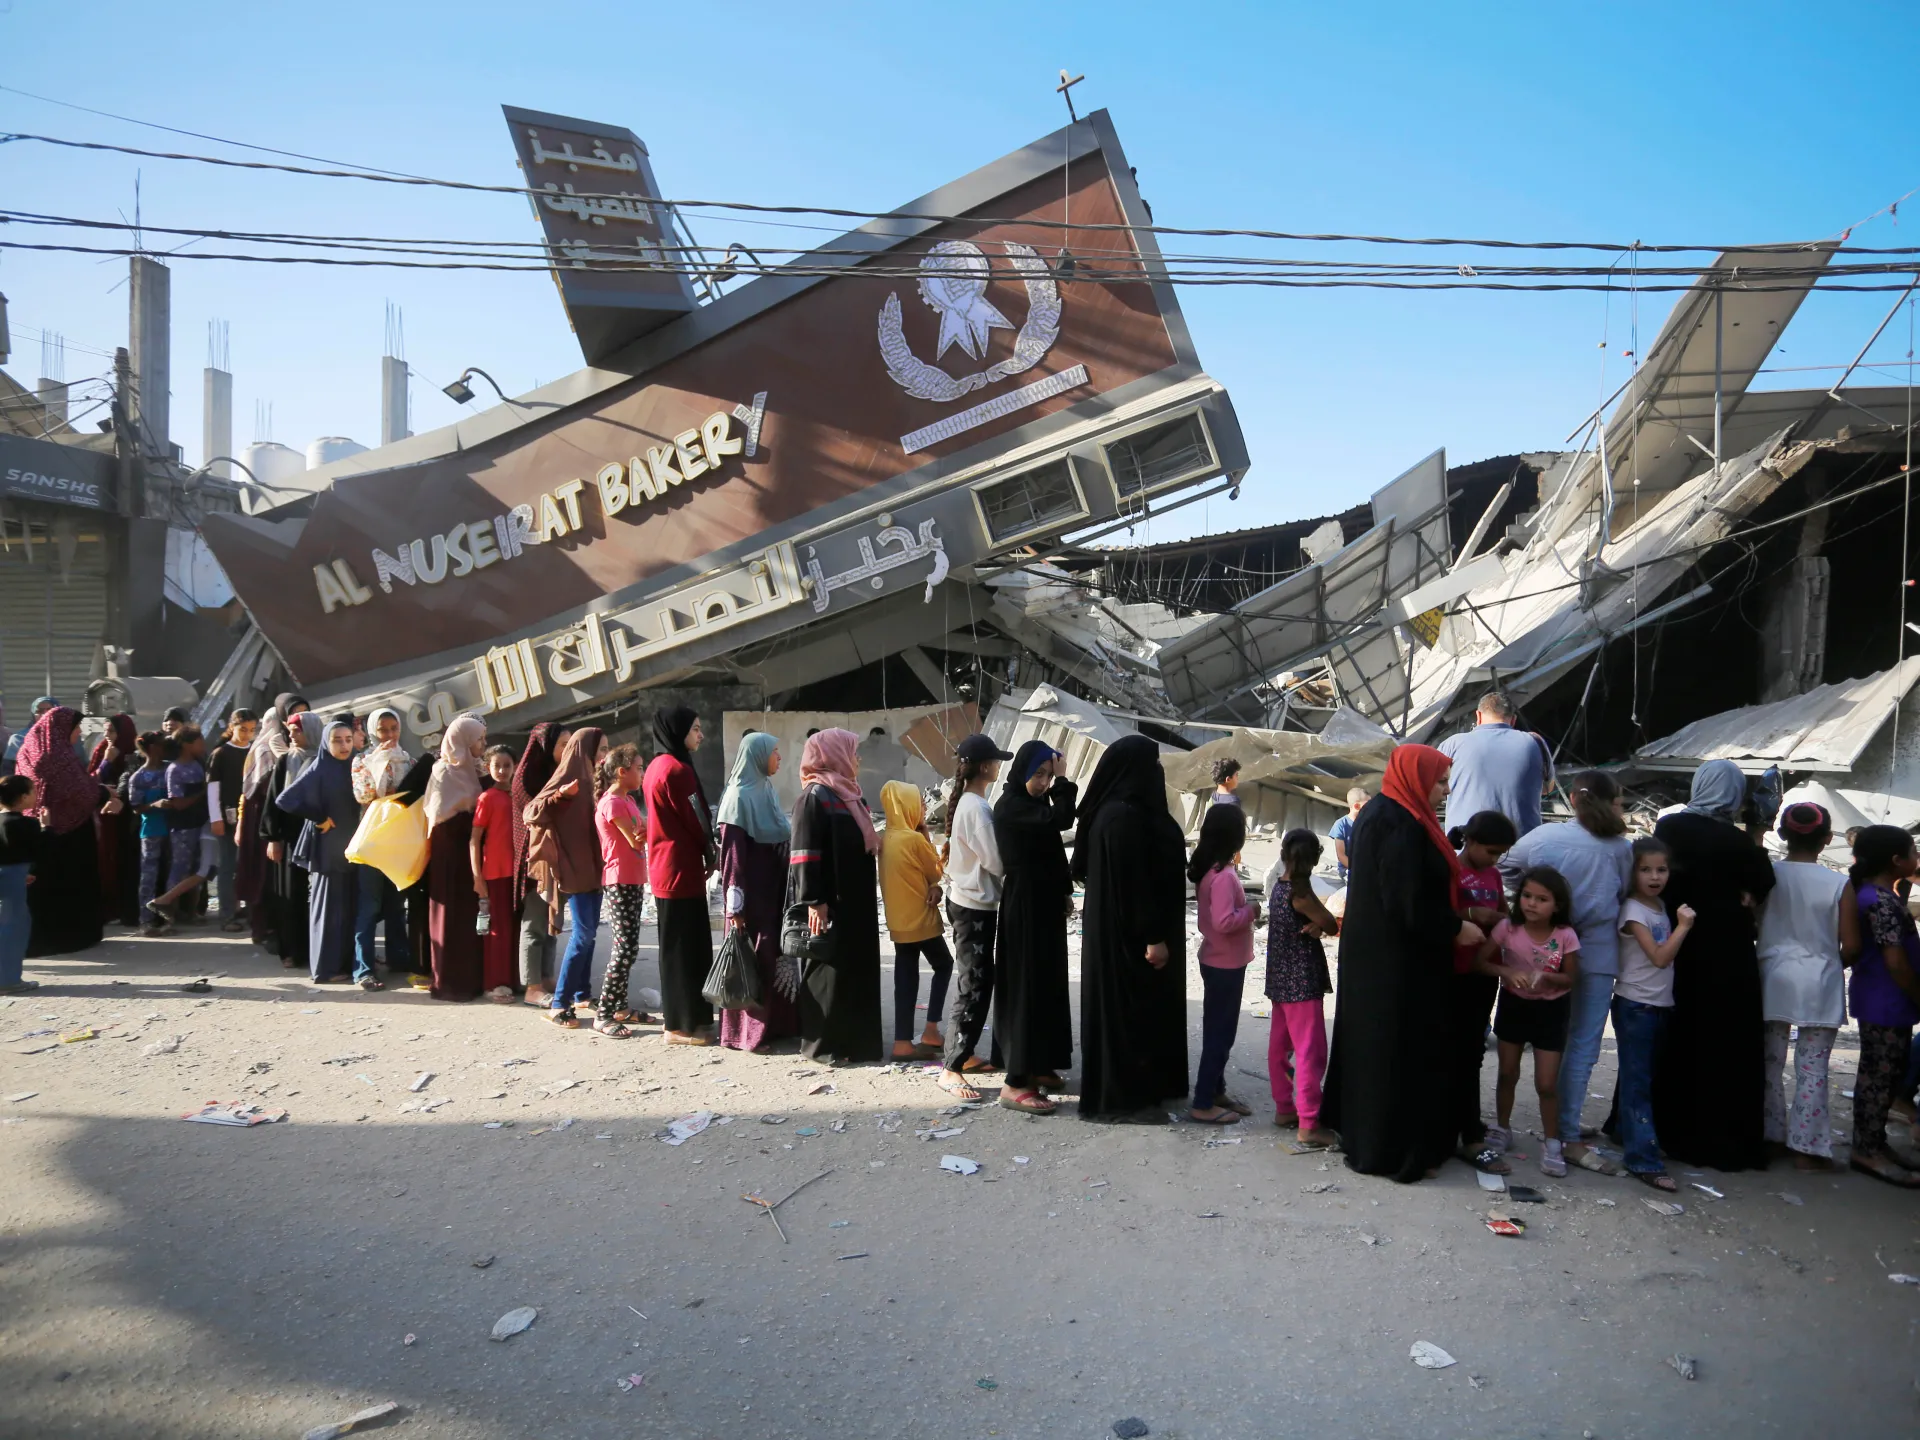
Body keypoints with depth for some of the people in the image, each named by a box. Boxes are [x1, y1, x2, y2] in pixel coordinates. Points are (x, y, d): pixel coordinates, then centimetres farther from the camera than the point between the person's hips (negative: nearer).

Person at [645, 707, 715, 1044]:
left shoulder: (657, 766, 13)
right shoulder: (676, 769, -18)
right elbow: (695, 818, -13)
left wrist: (701, 853, 12)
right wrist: (710, 854, 3)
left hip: (664, 867, 10)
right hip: (681, 869, -10)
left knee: (677, 945, 15)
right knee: (686, 946, -3)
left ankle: (682, 1017, 23)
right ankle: (684, 1024, 3)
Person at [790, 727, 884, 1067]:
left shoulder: (849, 794, 13)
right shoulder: (815, 796, -13)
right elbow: (804, 852, -18)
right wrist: (814, 901, -21)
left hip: (855, 899, 9)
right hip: (831, 902, -9)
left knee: (857, 968, 12)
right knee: (829, 969, -1)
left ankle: (855, 1039, 21)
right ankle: (822, 1043, 10)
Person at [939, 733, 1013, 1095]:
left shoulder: (965, 802, 9)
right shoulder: (977, 807, -21)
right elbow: (996, 862, -20)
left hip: (967, 901, 10)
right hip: (975, 906, -10)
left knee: (974, 984, 17)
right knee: (974, 989, -6)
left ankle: (964, 1054, 25)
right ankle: (951, 1070, -3)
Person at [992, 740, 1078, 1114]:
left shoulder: (1035, 803, 11)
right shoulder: (1009, 806, -17)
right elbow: (1061, 819, -29)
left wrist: (1064, 892, 13)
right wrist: (1063, 779, -18)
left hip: (1045, 905, 9)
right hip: (1023, 908, -9)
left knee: (1047, 985, 14)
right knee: (1026, 987, -8)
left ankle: (1036, 1065, 24)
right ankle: (1016, 1082, -5)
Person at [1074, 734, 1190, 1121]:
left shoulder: (1121, 811, 8)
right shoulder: (1124, 817, -23)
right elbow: (1132, 882, -25)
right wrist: (1153, 937, -21)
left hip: (1121, 929, 10)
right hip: (1129, 933, -10)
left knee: (1137, 1008, 18)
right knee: (1127, 1010, 0)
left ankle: (1142, 1087, 29)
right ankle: (1121, 1095, 11)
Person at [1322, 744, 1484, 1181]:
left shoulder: (1379, 813, 10)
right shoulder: (1400, 825, -22)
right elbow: (1408, 902, -25)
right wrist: (1456, 928, -13)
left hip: (1374, 957, 10)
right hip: (1398, 966, -10)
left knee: (1372, 1045, 18)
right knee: (1399, 1051, 1)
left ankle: (1362, 1132, 31)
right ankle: (1393, 1149, 13)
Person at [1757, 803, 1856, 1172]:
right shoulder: (1840, 884, -9)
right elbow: (1851, 945, -7)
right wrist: (1833, 965, 13)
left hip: (1773, 979, 2)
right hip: (1820, 986, -2)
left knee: (1770, 1061, 14)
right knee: (1812, 1068, 5)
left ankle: (1770, 1134, 22)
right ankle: (1807, 1147, 8)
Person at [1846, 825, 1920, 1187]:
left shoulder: (1872, 894, 12)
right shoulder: (1883, 901, -19)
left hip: (1881, 1001, 10)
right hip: (1886, 1002, -10)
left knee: (1881, 1074, 15)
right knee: (1880, 1075, -3)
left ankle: (1872, 1143, 24)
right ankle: (1868, 1151, 5)